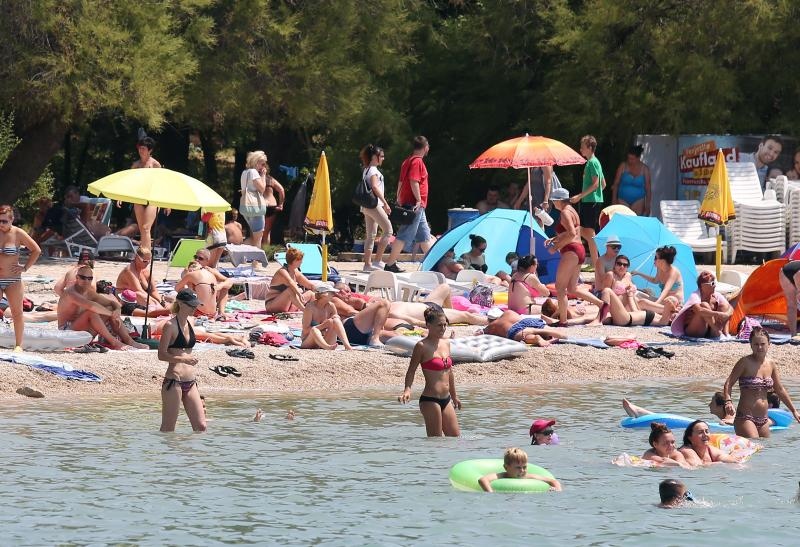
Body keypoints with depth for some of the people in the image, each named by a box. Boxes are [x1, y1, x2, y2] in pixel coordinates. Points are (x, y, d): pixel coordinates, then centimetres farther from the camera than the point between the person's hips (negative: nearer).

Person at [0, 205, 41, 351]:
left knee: (17, 313, 3)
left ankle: (18, 345, 10)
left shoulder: (18, 234, -4)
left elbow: (36, 251, 6)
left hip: (13, 280, 0)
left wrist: (25, 267, 0)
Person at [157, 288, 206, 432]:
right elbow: (161, 355, -12)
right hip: (173, 381, -7)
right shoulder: (170, 326, -8)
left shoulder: (189, 324, 13)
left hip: (190, 382, 7)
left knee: (201, 426, 1)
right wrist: (184, 359, -25)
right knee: (168, 429, -2)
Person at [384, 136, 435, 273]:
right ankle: (390, 264, -8)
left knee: (425, 236, 14)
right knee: (404, 236, -8)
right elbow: (414, 181, -22)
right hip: (415, 205, -10)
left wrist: (399, 200, 22)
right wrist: (418, 200, -22)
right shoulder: (417, 161, -13)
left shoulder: (408, 161, 16)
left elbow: (401, 182, 19)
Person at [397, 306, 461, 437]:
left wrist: (454, 396, 27)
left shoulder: (446, 343, 11)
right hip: (430, 400, -8)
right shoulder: (422, 346, -9)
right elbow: (411, 371, -7)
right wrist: (407, 390, -24)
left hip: (446, 400, 8)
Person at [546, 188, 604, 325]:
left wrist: (556, 246, -17)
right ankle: (602, 304, 4)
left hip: (571, 251, -10)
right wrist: (554, 239, 19)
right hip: (579, 251, 10)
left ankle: (563, 320, -5)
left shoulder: (565, 212, -12)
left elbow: (572, 233, -24)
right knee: (572, 288, 11)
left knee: (560, 287, -5)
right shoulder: (572, 211, 19)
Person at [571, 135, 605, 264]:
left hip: (592, 202, -10)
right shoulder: (592, 162, 17)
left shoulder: (592, 162, -13)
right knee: (582, 231, 12)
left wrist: (580, 196, -19)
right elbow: (603, 184, 21)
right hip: (589, 201, 10)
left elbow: (595, 184, -19)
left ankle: (595, 263, -5)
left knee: (589, 233, -7)